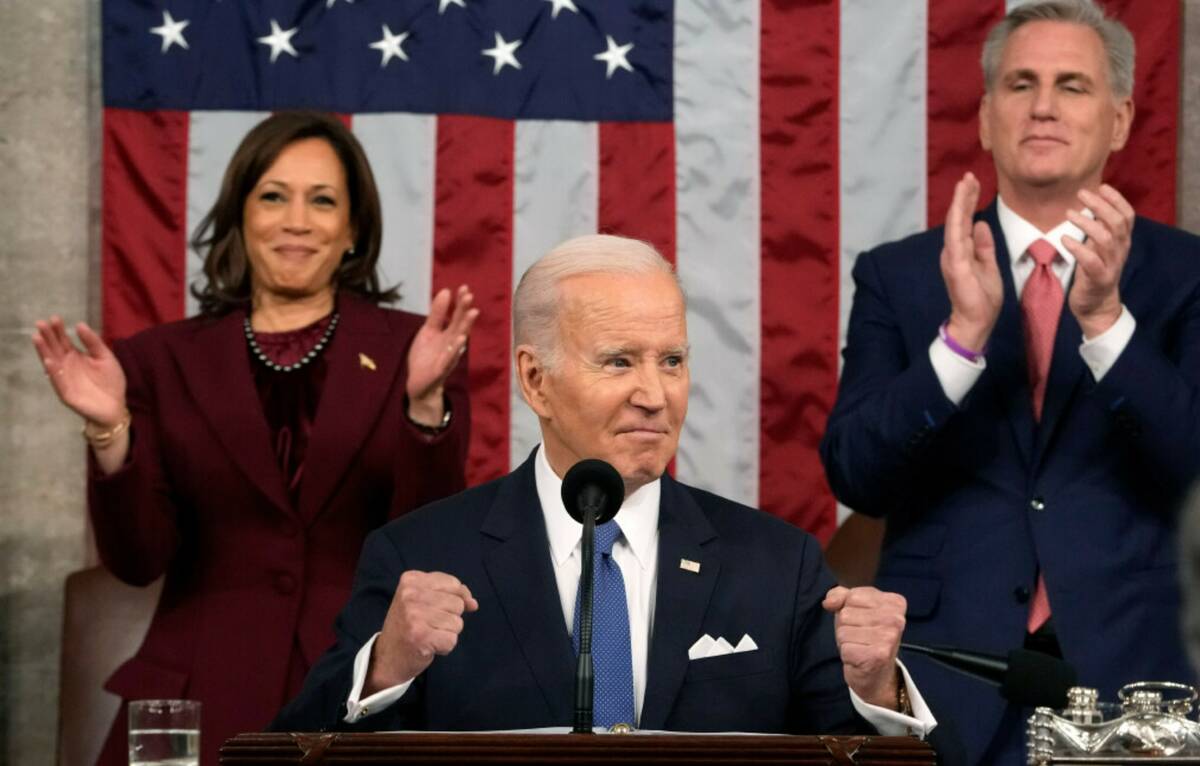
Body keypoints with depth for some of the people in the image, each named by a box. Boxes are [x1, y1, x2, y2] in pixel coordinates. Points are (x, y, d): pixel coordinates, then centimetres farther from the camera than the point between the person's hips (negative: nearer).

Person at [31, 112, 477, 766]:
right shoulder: (162, 361, 7)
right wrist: (110, 429, -14)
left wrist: (424, 400, -18)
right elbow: (138, 558, 1)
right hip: (204, 705, 1)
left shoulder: (414, 350, 5)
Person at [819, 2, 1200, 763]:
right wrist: (963, 332, -18)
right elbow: (855, 476, -5)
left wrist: (1106, 318, -20)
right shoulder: (900, 275, 5)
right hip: (948, 681, 0)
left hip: (1127, 673, 0)